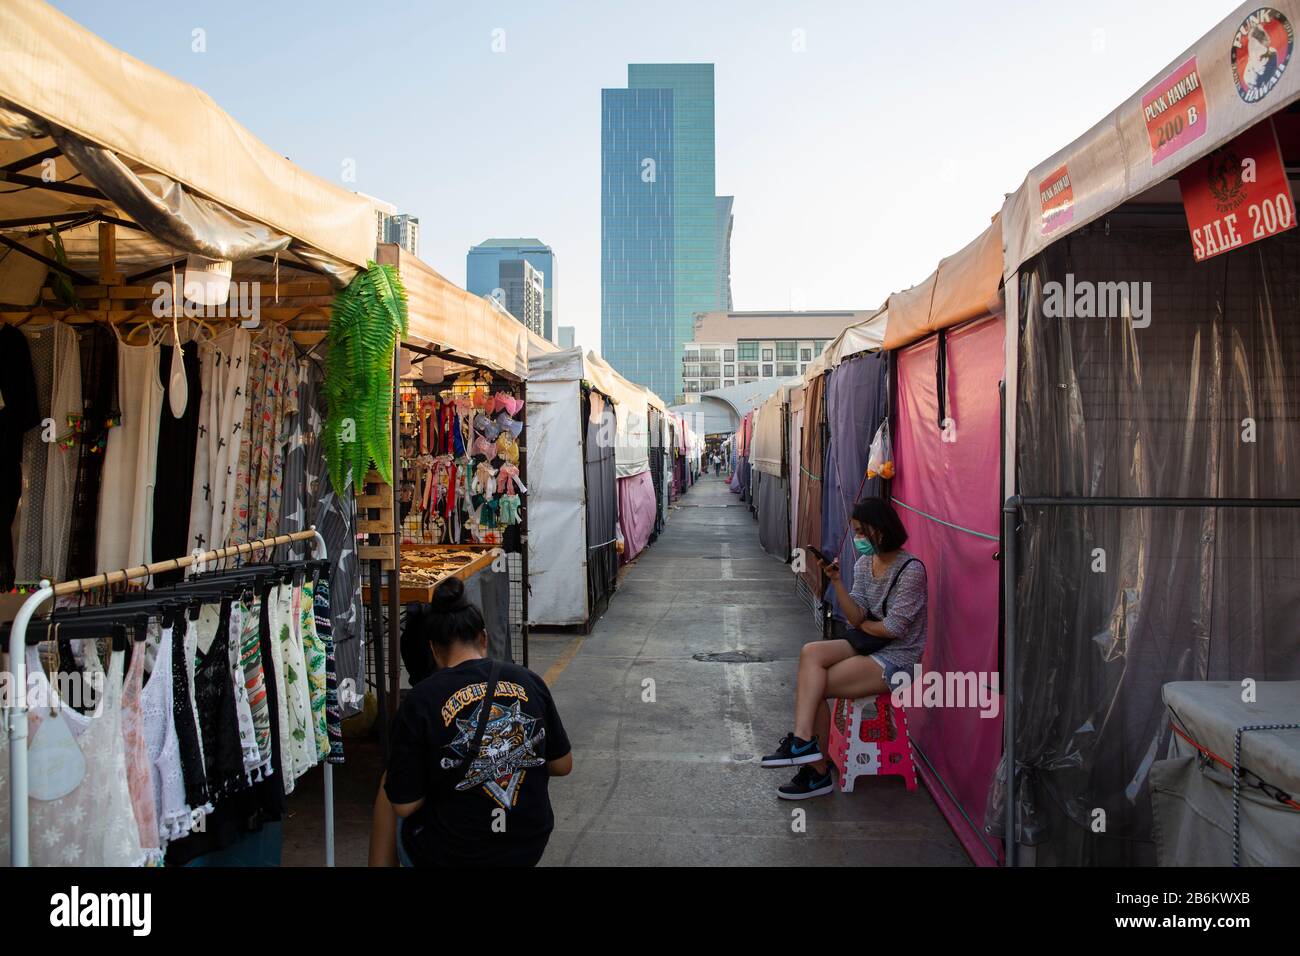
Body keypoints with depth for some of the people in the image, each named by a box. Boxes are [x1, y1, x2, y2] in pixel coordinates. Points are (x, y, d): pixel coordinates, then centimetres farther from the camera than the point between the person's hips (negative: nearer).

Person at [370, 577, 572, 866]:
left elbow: (404, 806, -10)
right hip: (529, 849, 3)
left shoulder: (420, 701, -16)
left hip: (451, 856, -2)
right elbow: (563, 766, 3)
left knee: (388, 788, 24)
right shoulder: (529, 681, -7)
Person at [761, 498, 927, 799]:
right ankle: (804, 740, -26)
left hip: (896, 658, -7)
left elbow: (893, 628, -17)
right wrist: (836, 580, -13)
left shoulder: (911, 569, -15)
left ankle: (818, 771, -4)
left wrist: (861, 624, -1)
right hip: (867, 645, 7)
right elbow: (857, 618, -2)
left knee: (811, 686, -17)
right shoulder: (864, 563, 8)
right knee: (811, 653, -22)